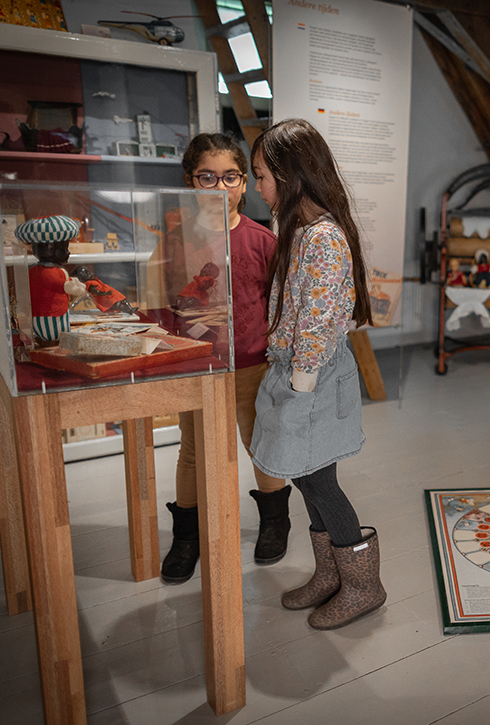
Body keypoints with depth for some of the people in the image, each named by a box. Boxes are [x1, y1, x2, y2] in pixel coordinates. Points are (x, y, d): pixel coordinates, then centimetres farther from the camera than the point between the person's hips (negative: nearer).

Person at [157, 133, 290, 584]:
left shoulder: (261, 240, -6)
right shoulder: (177, 240, -2)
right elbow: (165, 304, 6)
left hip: (252, 365, -1)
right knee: (192, 451, 14)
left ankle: (274, 520, 41)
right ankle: (187, 535, 35)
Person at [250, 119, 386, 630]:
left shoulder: (324, 237, -22)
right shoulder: (302, 229, 9)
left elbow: (319, 324, -23)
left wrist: (300, 382, -15)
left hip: (313, 380, -9)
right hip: (295, 372, 9)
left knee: (316, 482, 5)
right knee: (310, 480, 18)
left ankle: (363, 585, 26)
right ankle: (330, 575, 36)